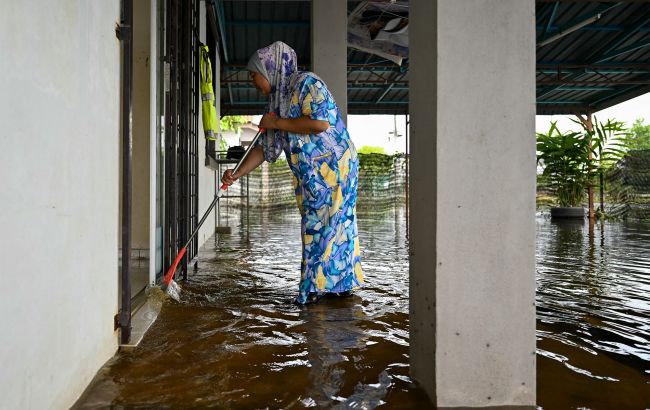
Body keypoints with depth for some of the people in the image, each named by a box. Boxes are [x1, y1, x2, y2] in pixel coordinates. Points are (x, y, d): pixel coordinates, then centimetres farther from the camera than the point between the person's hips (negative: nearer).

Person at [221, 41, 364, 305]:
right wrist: (238, 173, 2)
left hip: (333, 167, -8)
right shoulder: (278, 103, 15)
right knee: (336, 225, 11)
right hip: (309, 176, 8)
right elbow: (265, 149, 14)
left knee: (321, 225, -6)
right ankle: (343, 283, 20)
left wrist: (277, 123, -14)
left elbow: (320, 122, -25)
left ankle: (318, 286, 4)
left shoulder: (306, 83, -10)